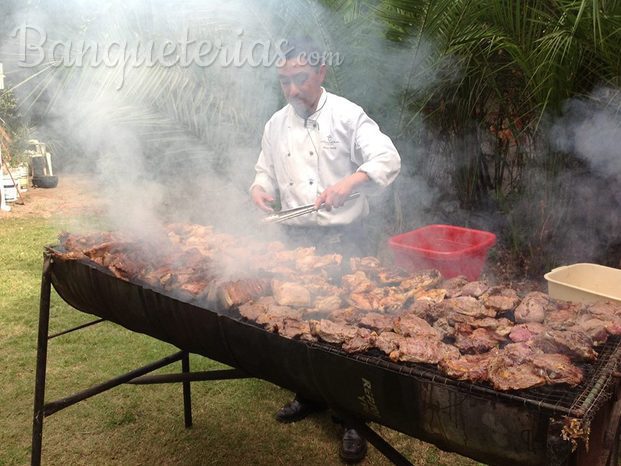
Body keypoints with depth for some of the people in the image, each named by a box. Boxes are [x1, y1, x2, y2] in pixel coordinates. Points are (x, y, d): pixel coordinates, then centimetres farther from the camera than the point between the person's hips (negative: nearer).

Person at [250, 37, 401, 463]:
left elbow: (388, 160, -17)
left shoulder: (347, 116, -8)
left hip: (343, 236, -5)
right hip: (298, 237, 5)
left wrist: (349, 183, -33)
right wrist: (260, 188, -4)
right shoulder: (277, 124, 9)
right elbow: (266, 170, 19)